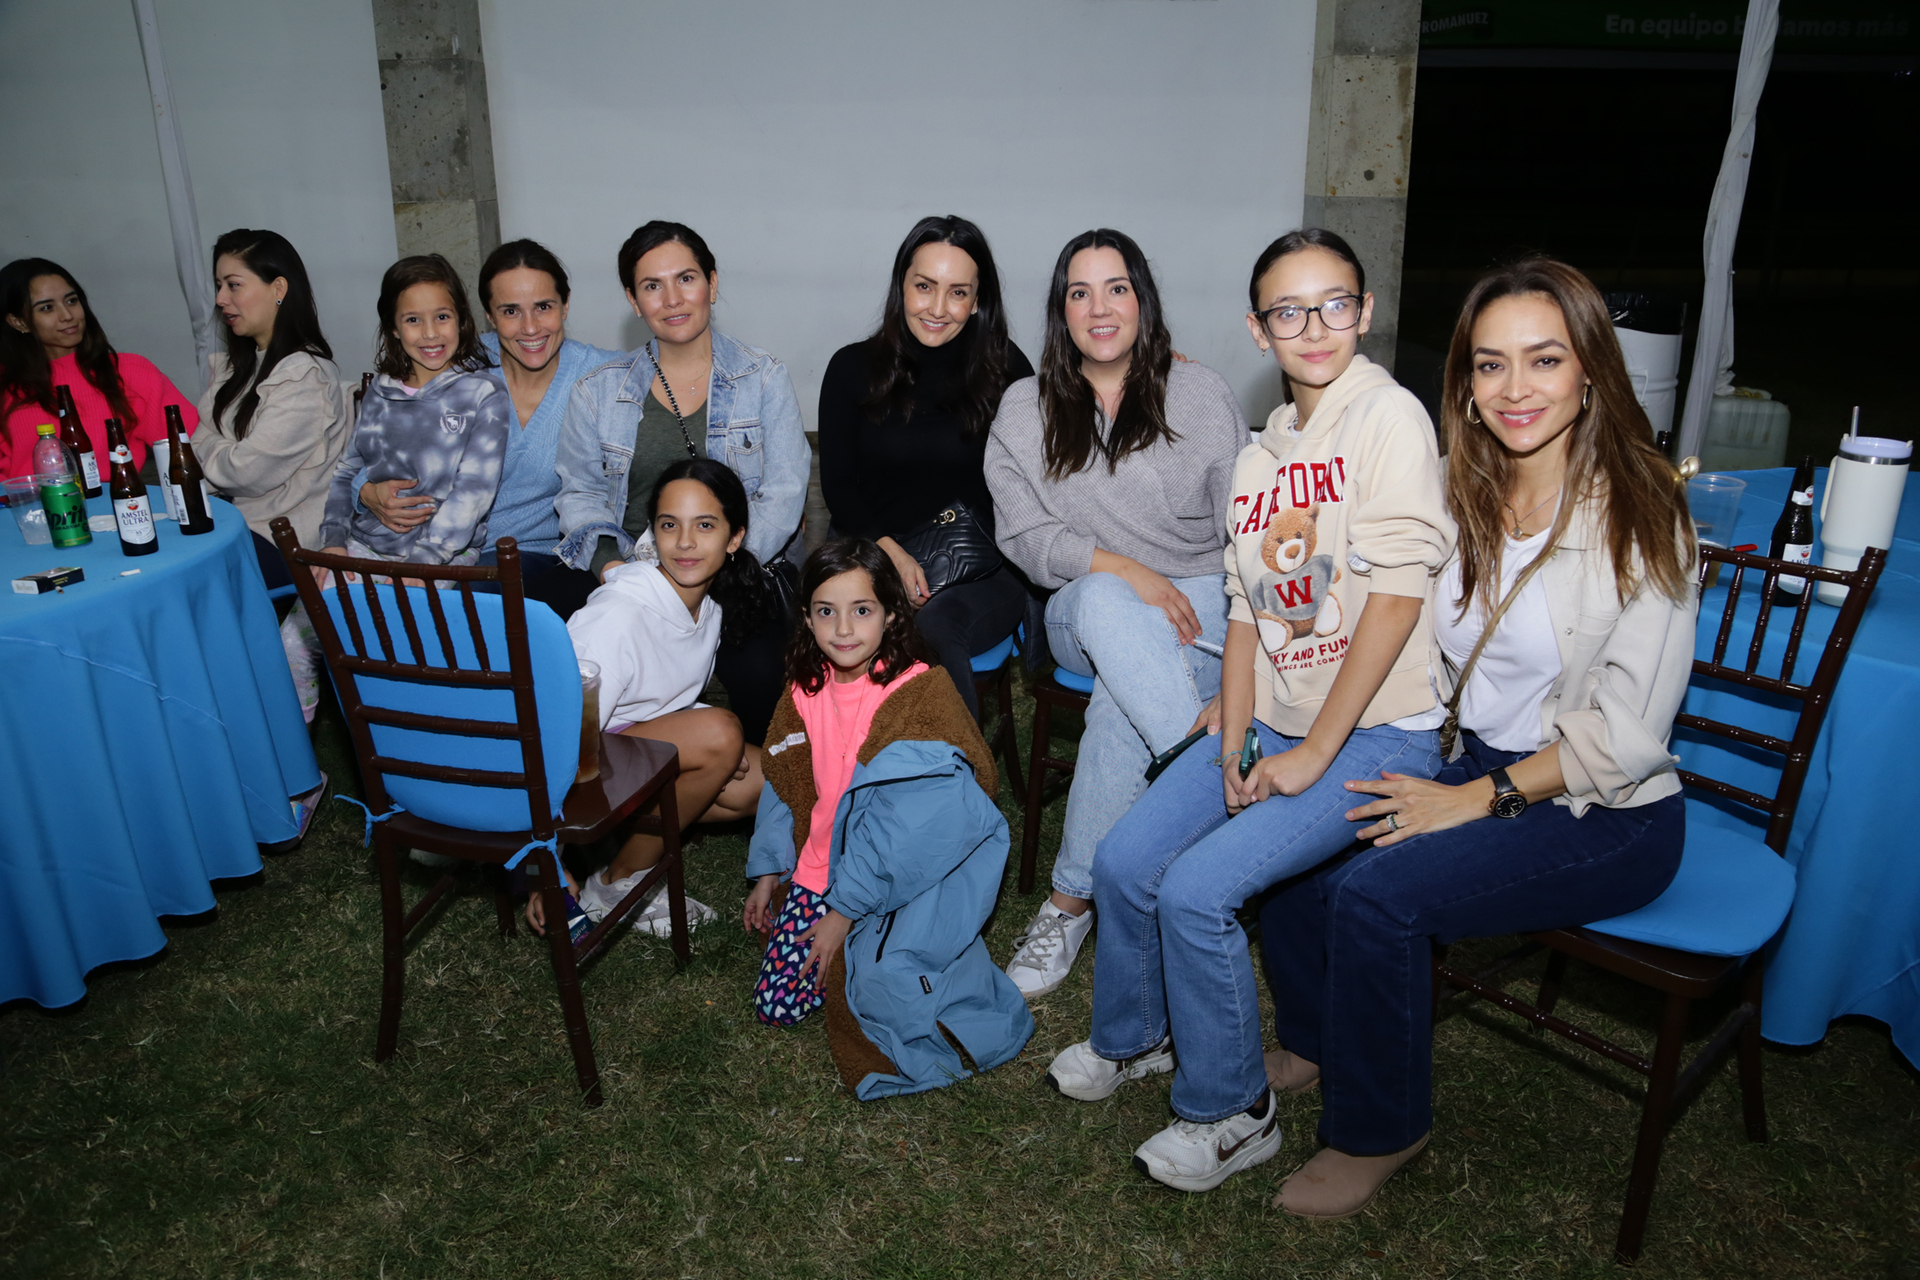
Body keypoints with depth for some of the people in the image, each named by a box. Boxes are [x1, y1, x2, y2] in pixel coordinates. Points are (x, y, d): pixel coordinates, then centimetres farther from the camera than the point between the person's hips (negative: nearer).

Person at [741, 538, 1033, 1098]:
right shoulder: (804, 692, 4)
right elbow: (784, 786, 17)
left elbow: (905, 825, -21)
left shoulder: (920, 693, -18)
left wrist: (847, 909, -20)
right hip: (823, 864, 6)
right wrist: (767, 872, 15)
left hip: (901, 879, -6)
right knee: (775, 1003, 2)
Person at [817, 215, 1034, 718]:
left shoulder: (1007, 371, 5)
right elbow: (837, 485, 6)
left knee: (937, 625, -33)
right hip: (876, 561, 1)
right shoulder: (854, 367, 7)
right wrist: (890, 552, -8)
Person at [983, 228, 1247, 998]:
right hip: (1082, 613, 1)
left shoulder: (1202, 394, 6)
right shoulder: (1024, 409, 8)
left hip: (1200, 606, -1)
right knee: (1104, 603, -38)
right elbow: (1024, 536, -1)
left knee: (1121, 703, -33)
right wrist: (1124, 570, -16)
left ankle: (1072, 899, -24)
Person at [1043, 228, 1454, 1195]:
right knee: (1123, 863, -1)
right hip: (1272, 722, 7)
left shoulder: (1388, 416, -13)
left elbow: (1398, 596, -19)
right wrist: (1234, 747, -4)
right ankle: (1134, 1036, 27)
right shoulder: (1258, 457, 10)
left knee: (1197, 890, -19)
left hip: (1374, 736, -7)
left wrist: (1311, 755, -16)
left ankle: (1232, 1112, 6)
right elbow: (1245, 612, 9)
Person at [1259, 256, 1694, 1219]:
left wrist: (1478, 799, -19)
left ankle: (1379, 1129, 1)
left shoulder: (1641, 518, -16)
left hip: (1605, 814, -6)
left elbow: (1625, 734, -17)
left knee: (1376, 890, -25)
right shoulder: (1457, 495, 2)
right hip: (1472, 759, 6)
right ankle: (1313, 1042, 15)